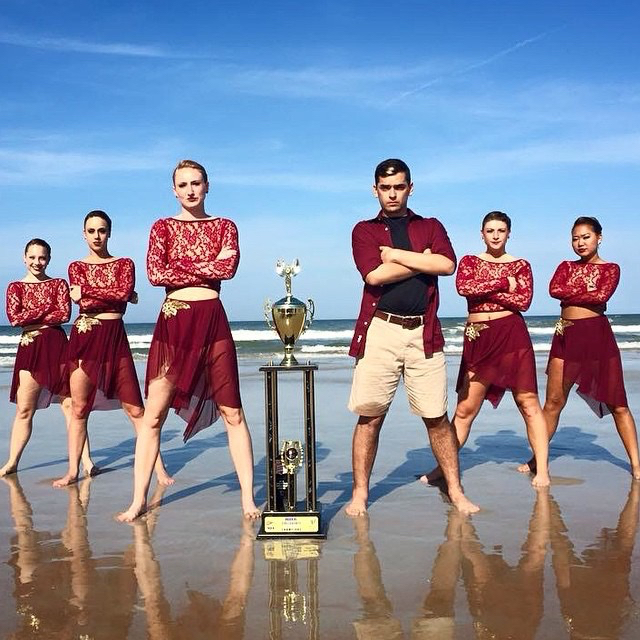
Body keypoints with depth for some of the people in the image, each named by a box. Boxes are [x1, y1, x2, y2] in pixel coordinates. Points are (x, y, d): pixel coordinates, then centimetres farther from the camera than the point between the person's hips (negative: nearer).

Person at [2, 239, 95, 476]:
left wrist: (30, 319, -6)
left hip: (56, 345, -1)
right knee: (24, 409, 4)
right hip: (29, 348, 1)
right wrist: (47, 310, -5)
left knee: (69, 403, -4)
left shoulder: (58, 284, 8)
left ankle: (86, 460, -4)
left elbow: (64, 315, -6)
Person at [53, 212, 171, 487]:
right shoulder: (76, 266, 12)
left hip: (114, 337, -1)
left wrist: (86, 291, -7)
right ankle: (72, 470, 12)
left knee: (134, 407, -4)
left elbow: (124, 291, -11)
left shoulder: (124, 264, 10)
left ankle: (159, 468, -2)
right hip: (84, 338, 1)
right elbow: (84, 303, -5)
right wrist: (115, 295, -5)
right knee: (78, 408, 3)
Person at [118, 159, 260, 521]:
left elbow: (229, 268, -8)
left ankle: (248, 498, 7)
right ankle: (139, 500, 5)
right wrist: (207, 267, -4)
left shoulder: (224, 226, 11)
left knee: (232, 412, 0)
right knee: (154, 413, -2)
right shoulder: (163, 227, 11)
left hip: (213, 321, 0)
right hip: (173, 322, 0)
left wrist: (182, 266, -5)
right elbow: (155, 274, -5)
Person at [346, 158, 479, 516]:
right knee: (370, 416, 0)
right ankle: (360, 494, 10)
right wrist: (423, 260, -1)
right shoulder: (364, 230, 11)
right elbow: (374, 274, -7)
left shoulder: (431, 227, 16)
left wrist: (396, 255, -4)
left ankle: (456, 492, 15)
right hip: (380, 331, -1)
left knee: (437, 417, 4)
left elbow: (448, 265, -4)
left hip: (424, 333, 1)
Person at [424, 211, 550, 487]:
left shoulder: (520, 265, 10)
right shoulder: (469, 262, 12)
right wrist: (503, 284, -7)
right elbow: (463, 287, -10)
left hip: (512, 334, -1)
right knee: (465, 408, 3)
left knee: (528, 402, -2)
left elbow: (524, 300, -7)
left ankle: (542, 470, 5)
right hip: (478, 338, 1)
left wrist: (484, 290, -8)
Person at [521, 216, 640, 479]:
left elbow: (602, 295, -13)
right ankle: (537, 458, 12)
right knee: (553, 401, 3)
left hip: (597, 334, -2)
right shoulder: (566, 266, 15)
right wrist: (586, 290, -8)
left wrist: (571, 294, -4)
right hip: (566, 336, 3)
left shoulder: (610, 268, 7)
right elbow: (554, 289, -5)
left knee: (617, 403, -1)